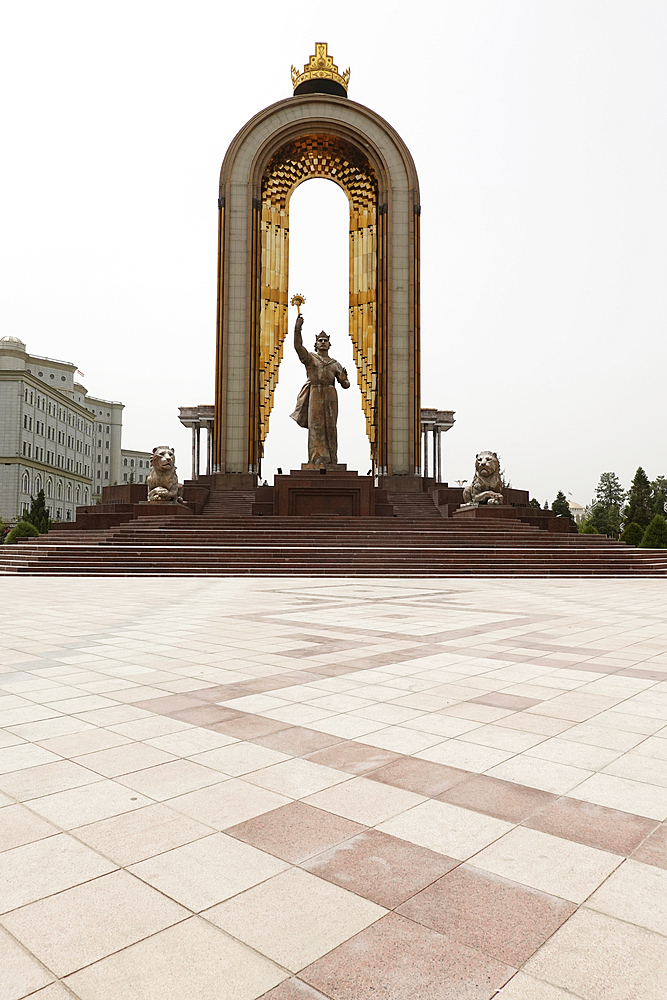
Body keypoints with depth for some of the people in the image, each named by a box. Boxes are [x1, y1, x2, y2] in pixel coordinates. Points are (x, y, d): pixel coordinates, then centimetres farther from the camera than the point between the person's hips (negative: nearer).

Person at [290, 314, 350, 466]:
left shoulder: (335, 364, 19)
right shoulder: (310, 358, 12)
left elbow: (345, 385, 15)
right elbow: (298, 346, -7)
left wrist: (344, 378, -8)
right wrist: (297, 329, -20)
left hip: (330, 397, 3)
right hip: (315, 395, -3)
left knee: (330, 427, 0)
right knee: (316, 426, -9)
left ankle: (331, 460, 2)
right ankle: (318, 458, -12)